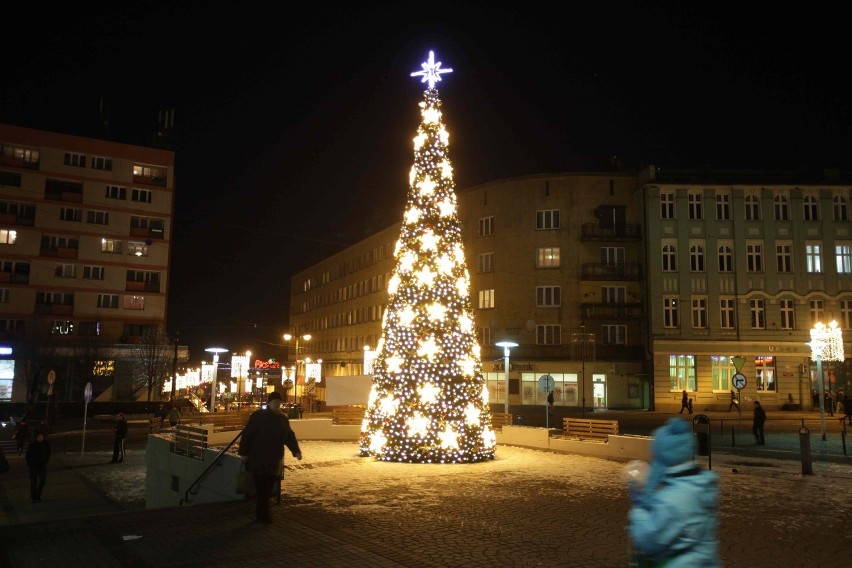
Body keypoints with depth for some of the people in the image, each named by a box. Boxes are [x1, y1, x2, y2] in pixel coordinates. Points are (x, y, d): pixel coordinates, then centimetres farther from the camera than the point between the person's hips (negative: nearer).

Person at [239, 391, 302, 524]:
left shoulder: (283, 418, 10)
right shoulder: (257, 416, -6)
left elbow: (289, 436, 12)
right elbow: (246, 434, -5)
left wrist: (296, 451, 0)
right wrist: (243, 452, -6)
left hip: (275, 460, 5)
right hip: (258, 459, -5)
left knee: (268, 487, 8)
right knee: (261, 487, -7)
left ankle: (260, 513, 21)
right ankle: (263, 515, -2)